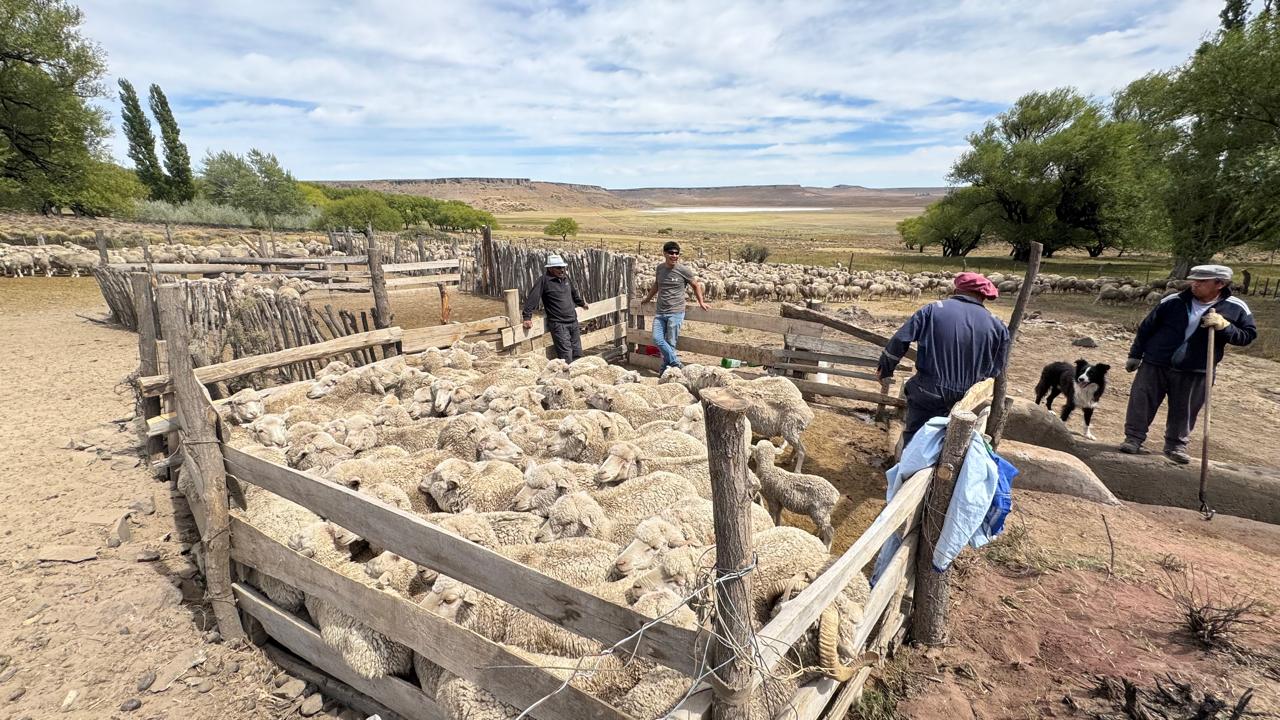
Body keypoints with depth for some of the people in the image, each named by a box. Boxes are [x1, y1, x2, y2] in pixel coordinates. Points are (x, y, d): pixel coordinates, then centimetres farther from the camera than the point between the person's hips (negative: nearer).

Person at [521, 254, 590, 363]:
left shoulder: (566, 278, 13)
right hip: (558, 324, -7)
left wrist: (582, 303, 45)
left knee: (578, 353, 10)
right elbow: (532, 298, -14)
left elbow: (574, 293, 31)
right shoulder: (544, 281, -9)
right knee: (566, 357, -11)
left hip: (573, 322, 7)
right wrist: (527, 317, -21)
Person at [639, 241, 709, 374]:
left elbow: (696, 285, 11)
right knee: (657, 339, -10)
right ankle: (677, 364, -1)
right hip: (660, 312, 4)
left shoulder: (683, 270, -4)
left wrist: (701, 302, 16)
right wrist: (647, 299, 38)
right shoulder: (660, 268, 9)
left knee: (671, 343, -4)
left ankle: (666, 367, 12)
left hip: (676, 313, -4)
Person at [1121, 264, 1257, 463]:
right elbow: (1146, 328, 3)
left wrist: (1224, 326, -18)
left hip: (1195, 373, 1)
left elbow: (1248, 335, 3)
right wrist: (1135, 354, 7)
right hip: (1155, 365, 0)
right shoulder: (1173, 301, -5)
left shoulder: (1236, 308, -3)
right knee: (1141, 402, 0)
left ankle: (1176, 445, 25)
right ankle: (1133, 438, 12)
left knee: (1184, 411, 9)